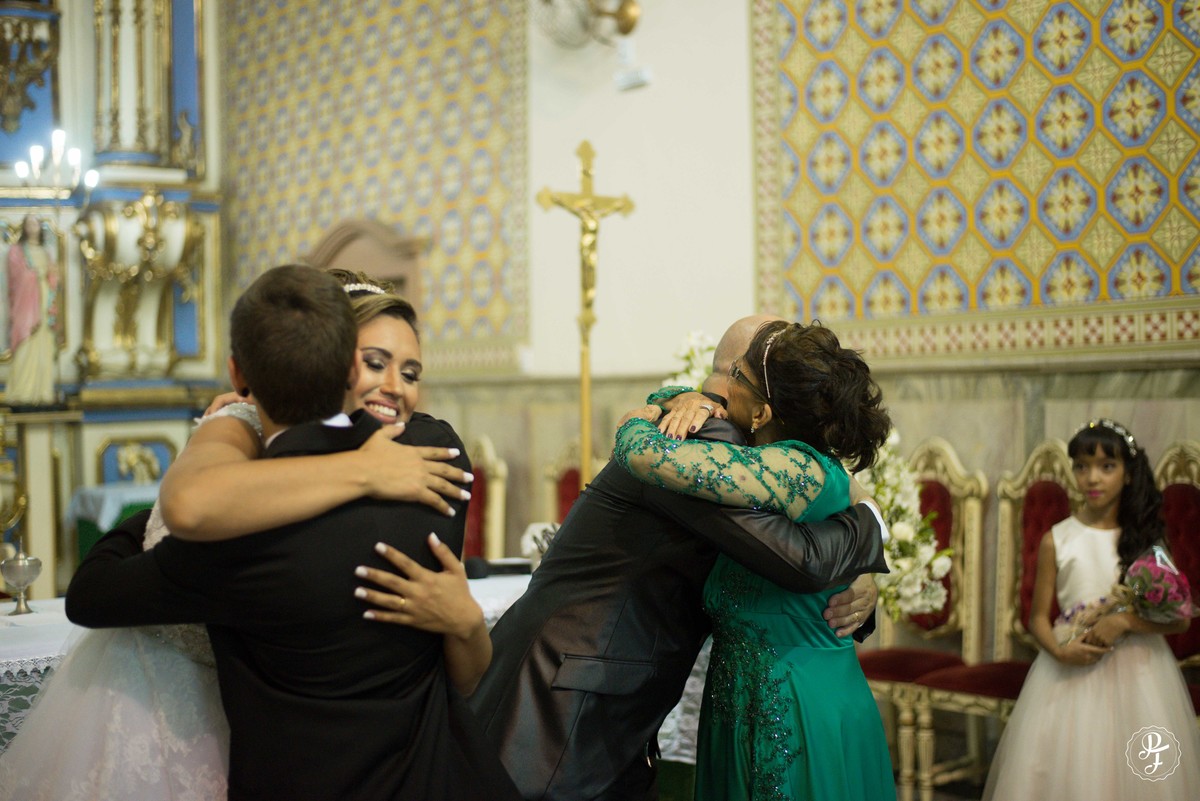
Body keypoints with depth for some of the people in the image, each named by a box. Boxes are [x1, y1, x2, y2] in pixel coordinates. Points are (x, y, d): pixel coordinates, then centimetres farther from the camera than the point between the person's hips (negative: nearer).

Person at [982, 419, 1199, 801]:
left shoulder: (1145, 538, 2)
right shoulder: (1056, 540, 1)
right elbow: (1038, 616, 4)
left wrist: (1124, 621, -17)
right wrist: (1059, 651, -16)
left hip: (1136, 673, 0)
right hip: (1073, 674, 0)